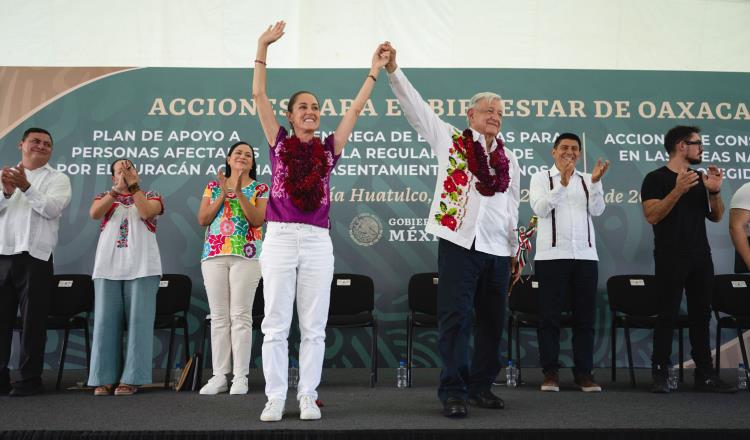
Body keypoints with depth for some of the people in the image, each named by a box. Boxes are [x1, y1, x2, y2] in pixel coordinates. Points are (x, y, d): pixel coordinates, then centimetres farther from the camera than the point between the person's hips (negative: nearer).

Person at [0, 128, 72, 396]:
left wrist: (26, 187, -22)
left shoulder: (58, 179, 6)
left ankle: (30, 379, 5)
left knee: (32, 321, -1)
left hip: (34, 257, -3)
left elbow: (52, 208, -12)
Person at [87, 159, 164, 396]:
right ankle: (105, 378, 2)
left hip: (142, 267, -2)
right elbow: (94, 213, -5)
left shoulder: (151, 196, 12)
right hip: (108, 267, 2)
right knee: (106, 321, -2)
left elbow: (146, 212, -10)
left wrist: (132, 184, -11)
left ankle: (131, 378, -3)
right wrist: (117, 189, -13)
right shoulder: (105, 196, 16)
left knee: (138, 321, -5)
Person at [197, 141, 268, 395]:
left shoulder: (260, 189, 8)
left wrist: (239, 192, -13)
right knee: (219, 316, 2)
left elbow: (257, 220, -7)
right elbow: (202, 220, 4)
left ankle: (240, 376, -1)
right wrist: (223, 194, -5)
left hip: (246, 255, -2)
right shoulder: (213, 186, 15)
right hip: (214, 254, 3)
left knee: (240, 315, -5)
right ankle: (219, 376, 6)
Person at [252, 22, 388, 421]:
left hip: (317, 242, 2)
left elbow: (356, 108, 12)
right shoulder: (280, 142, 7)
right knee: (276, 325, 1)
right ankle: (275, 399, 8)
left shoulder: (328, 148, 11)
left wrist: (375, 71, 12)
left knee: (313, 327, 4)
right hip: (280, 238, -1)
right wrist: (263, 46, -2)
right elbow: (258, 95, 1)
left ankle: (307, 397, 13)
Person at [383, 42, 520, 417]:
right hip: (459, 242, -5)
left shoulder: (509, 159, 17)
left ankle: (481, 386, 23)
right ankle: (453, 392, 1)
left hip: (498, 250, 5)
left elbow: (512, 208, 19)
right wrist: (393, 70, -11)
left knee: (492, 320, 10)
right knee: (455, 317, -5)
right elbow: (415, 107, -1)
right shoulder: (449, 139, 7)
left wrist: (516, 250, 17)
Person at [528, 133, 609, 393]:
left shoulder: (587, 180, 14)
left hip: (585, 256, 3)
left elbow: (597, 210, -1)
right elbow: (540, 208, -10)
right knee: (550, 316, 0)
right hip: (551, 256, -3)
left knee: (585, 317, 5)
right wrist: (562, 184, -20)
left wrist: (595, 183, -16)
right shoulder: (541, 178, 6)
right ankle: (550, 373, 7)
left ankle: (584, 373, 12)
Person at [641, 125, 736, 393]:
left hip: (701, 258, 6)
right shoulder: (656, 178, -5)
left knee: (701, 315, 8)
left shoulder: (700, 179, 14)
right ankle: (660, 374, 3)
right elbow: (652, 216, -16)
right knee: (667, 316, -4)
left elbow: (716, 217, 15)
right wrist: (678, 190, -25)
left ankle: (705, 374, 15)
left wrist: (715, 191, -2)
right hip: (670, 259, -6)